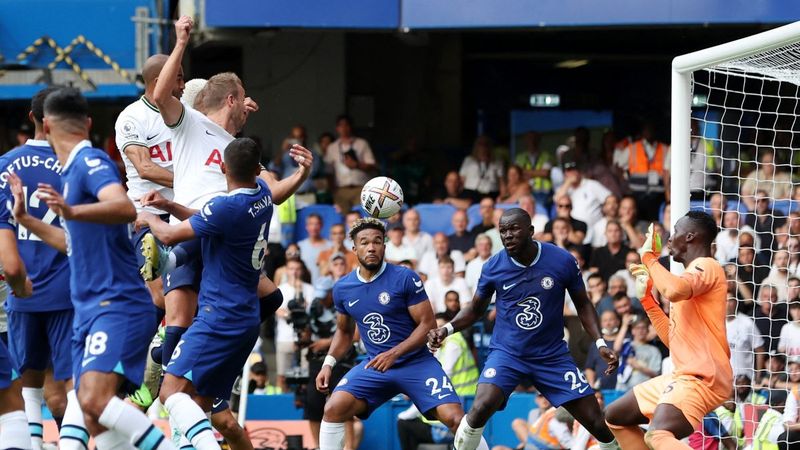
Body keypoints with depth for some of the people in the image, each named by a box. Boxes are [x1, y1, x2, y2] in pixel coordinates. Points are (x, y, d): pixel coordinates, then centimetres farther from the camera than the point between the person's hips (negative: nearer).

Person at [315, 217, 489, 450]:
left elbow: (428, 324, -11)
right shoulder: (342, 289, 3)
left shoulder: (405, 279, -11)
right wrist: (329, 363, 5)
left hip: (417, 362, -3)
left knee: (455, 418, -20)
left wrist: (393, 354, -22)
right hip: (375, 365, 3)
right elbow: (344, 331, 20)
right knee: (333, 410, -18)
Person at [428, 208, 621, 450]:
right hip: (506, 353, -1)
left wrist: (600, 343, -8)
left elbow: (583, 305, 4)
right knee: (480, 409, -27)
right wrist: (448, 329, -8)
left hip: (552, 356, 1)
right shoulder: (493, 267, -8)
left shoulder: (563, 261, -10)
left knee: (596, 423, -3)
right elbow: (475, 309, 9)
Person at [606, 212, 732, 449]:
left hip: (702, 378, -11)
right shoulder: (693, 273, 21)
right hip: (682, 375, 11)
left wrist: (649, 257, -15)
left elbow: (674, 291, -32)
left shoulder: (706, 266, -9)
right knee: (615, 417, 22)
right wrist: (646, 296, 24)